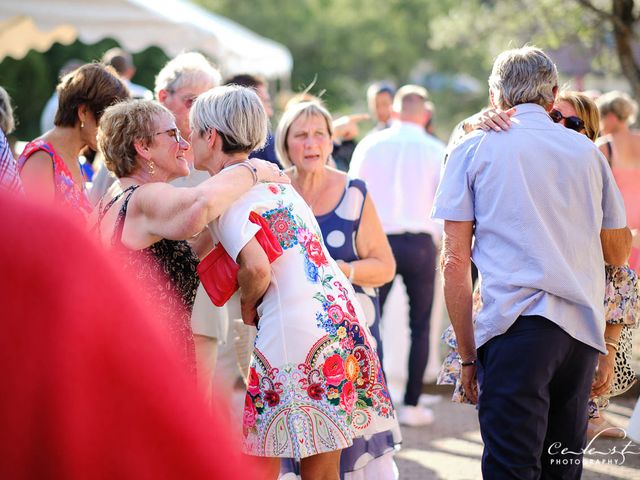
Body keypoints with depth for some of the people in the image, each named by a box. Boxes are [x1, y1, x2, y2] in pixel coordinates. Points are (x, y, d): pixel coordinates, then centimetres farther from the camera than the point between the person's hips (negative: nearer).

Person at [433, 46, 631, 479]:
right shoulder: (586, 150, 16)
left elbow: (455, 260, 0)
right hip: (583, 329, 4)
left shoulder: (474, 148, 6)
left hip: (516, 325, -4)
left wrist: (467, 352, 4)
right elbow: (619, 252, 23)